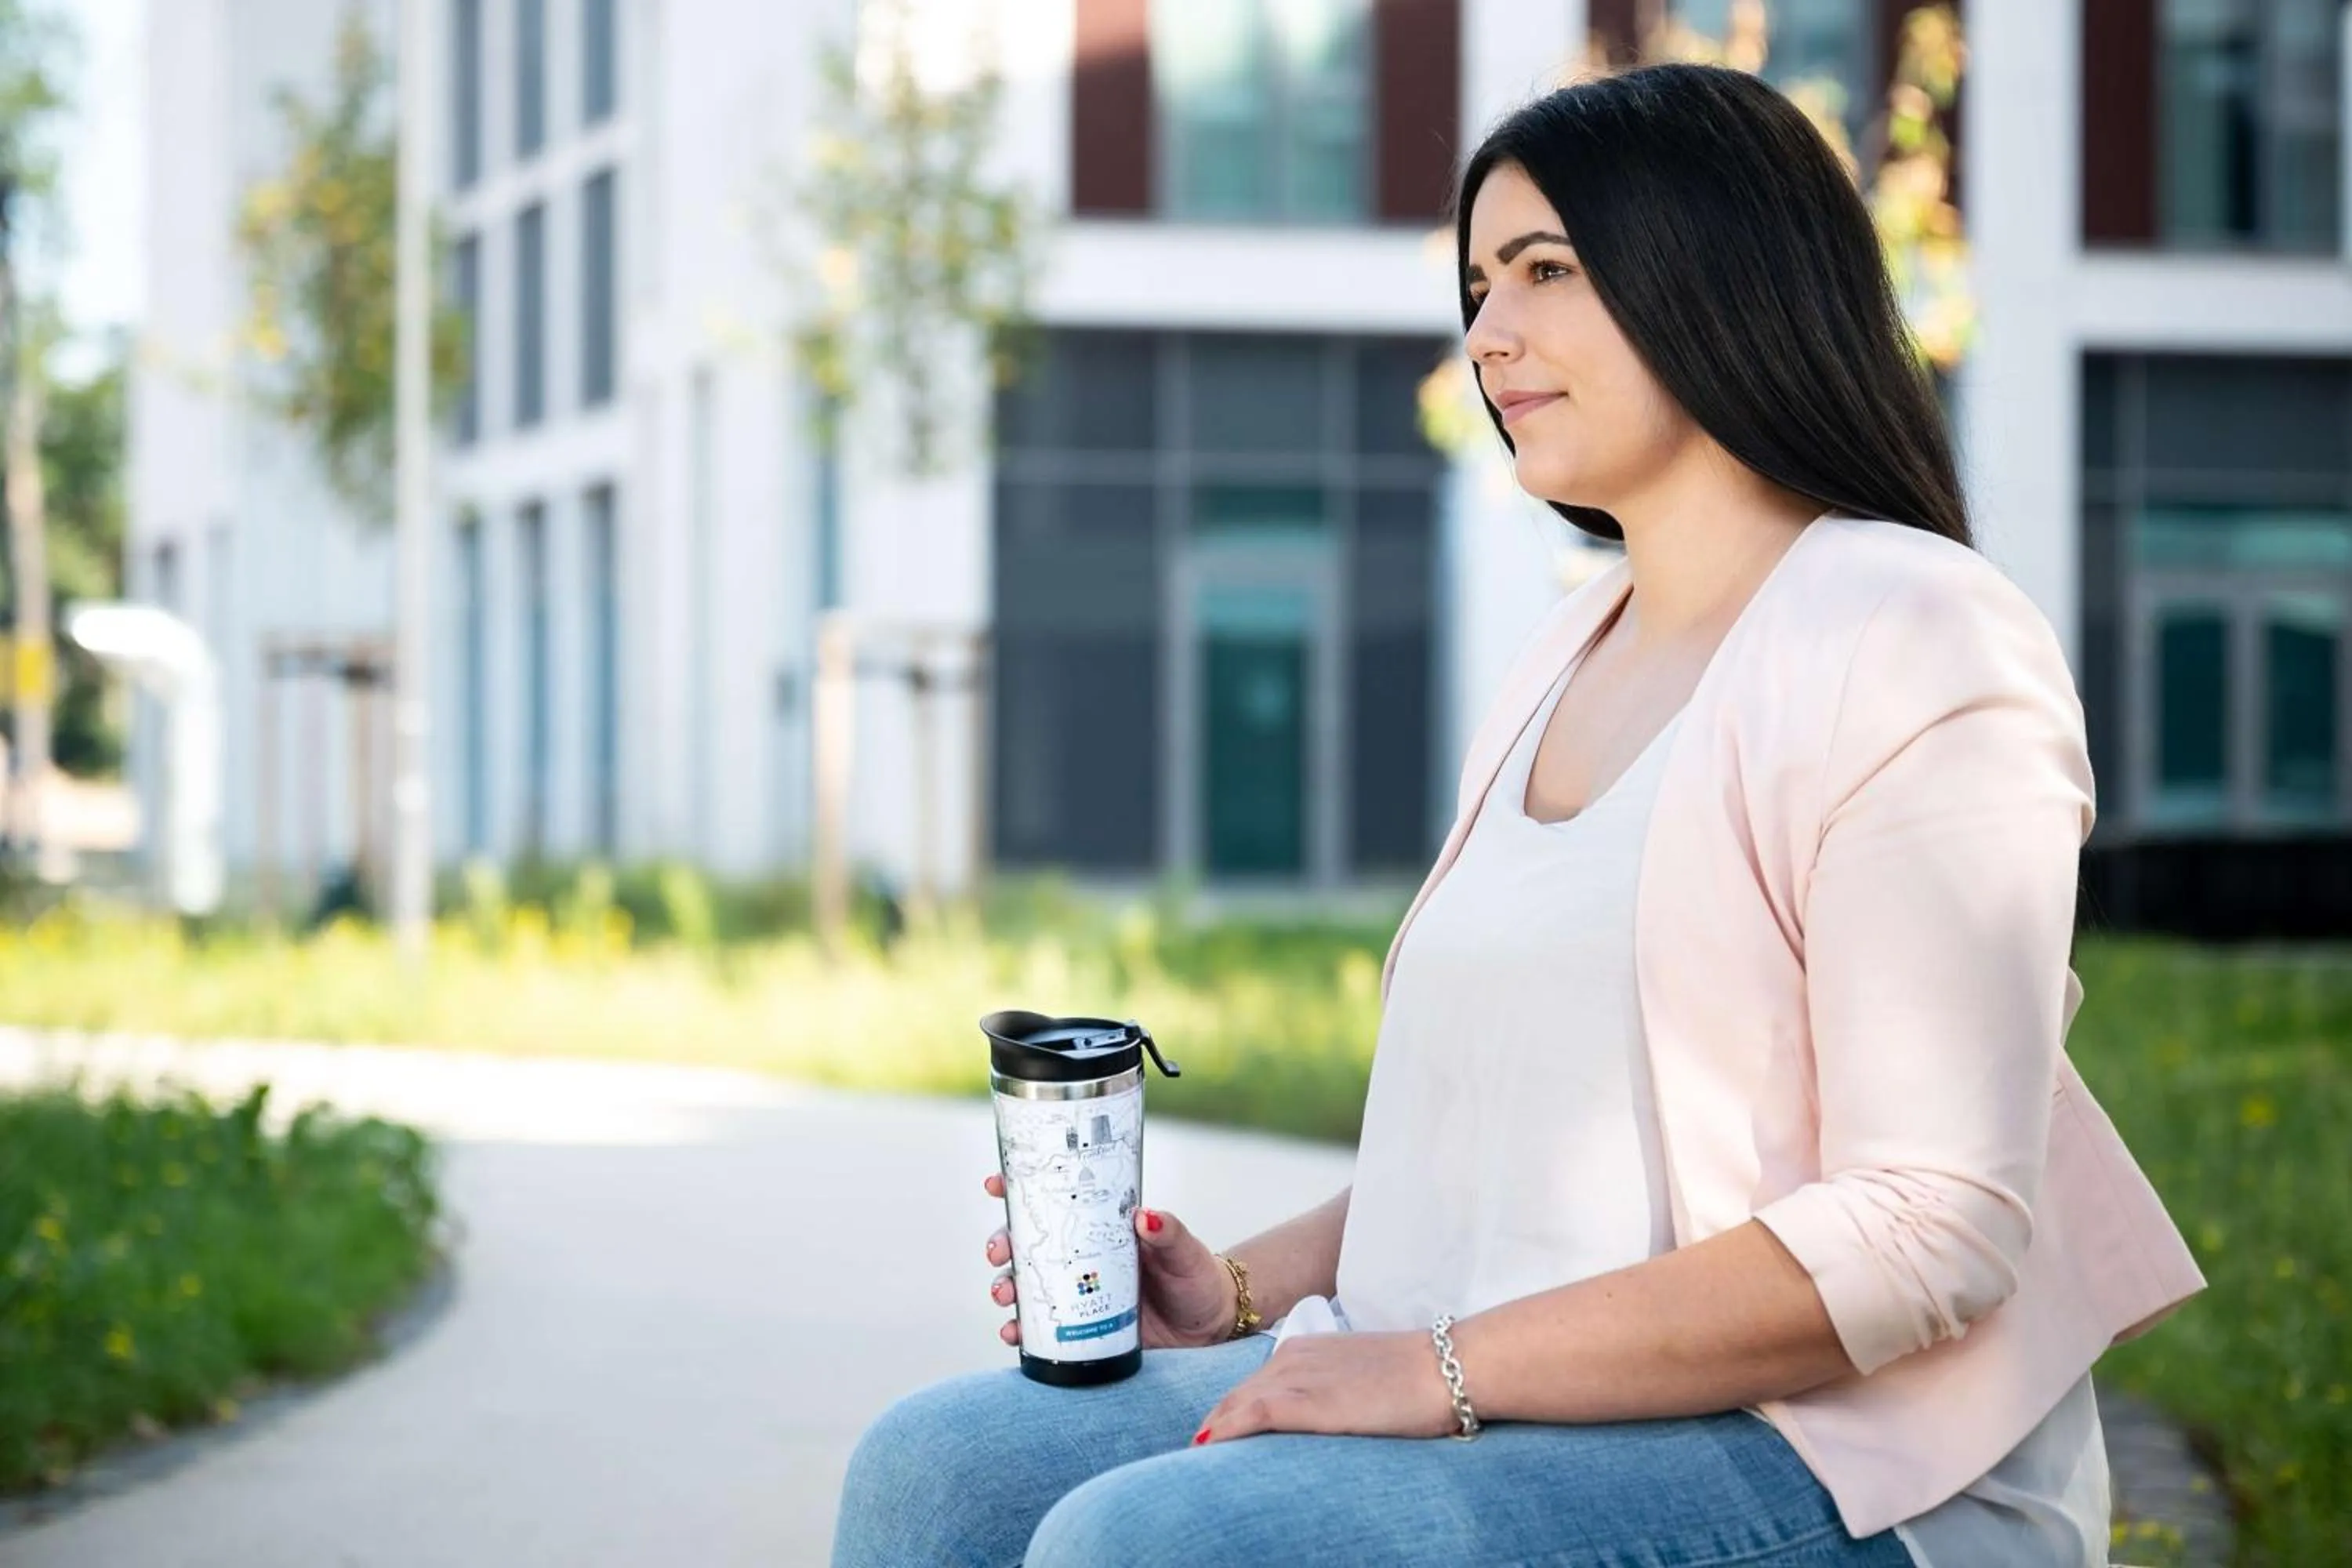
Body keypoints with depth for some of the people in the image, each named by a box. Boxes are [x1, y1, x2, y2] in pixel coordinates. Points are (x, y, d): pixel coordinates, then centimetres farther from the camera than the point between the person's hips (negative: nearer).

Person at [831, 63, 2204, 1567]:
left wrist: (1450, 1369, -20)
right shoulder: (1570, 658, 17)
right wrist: (1251, 1289, 6)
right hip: (1507, 1404, 9)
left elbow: (1934, 1231, -20)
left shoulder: (1910, 643, -11)